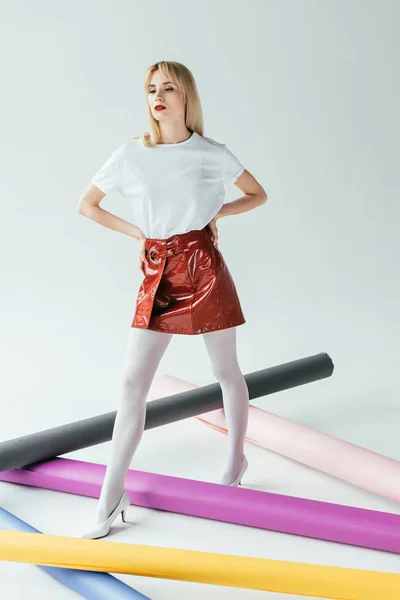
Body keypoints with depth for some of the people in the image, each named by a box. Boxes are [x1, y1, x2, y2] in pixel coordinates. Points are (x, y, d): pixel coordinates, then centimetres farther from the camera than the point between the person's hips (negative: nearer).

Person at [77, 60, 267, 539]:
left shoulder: (212, 154, -1)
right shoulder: (130, 154, 0)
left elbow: (257, 194, 13)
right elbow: (86, 205, 11)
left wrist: (217, 212, -1)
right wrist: (137, 232, 3)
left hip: (203, 267, -1)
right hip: (156, 275, 1)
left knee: (225, 371, 12)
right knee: (133, 382, -4)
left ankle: (236, 457, 36)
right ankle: (111, 496, 2)